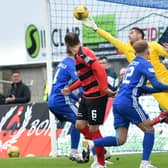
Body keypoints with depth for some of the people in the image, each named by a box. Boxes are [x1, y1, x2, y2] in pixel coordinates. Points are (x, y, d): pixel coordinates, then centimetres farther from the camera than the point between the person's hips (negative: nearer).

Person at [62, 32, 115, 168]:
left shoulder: (82, 54, -17)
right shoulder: (78, 55, 13)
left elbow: (99, 69, -26)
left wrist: (104, 88, -27)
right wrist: (70, 89, 26)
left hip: (97, 96, -9)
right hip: (87, 96, 9)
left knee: (93, 129, -3)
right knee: (80, 125, 10)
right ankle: (101, 151, 24)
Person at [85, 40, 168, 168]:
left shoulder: (132, 64, 24)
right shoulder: (145, 64, -2)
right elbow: (156, 84, -14)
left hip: (117, 103, 8)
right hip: (129, 102, -8)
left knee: (120, 140, 5)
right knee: (149, 129, 4)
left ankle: (91, 143, -9)